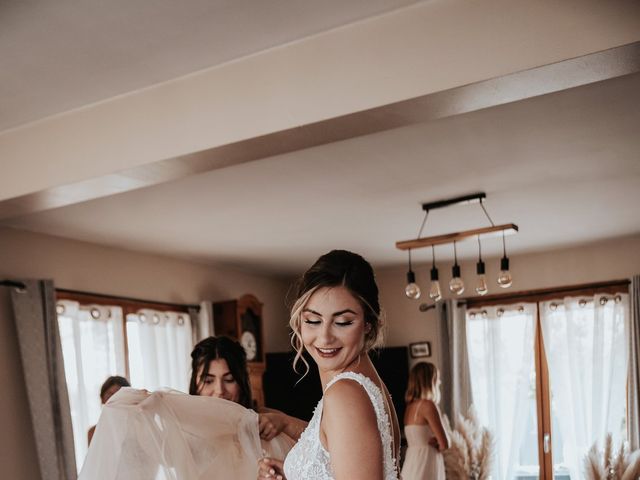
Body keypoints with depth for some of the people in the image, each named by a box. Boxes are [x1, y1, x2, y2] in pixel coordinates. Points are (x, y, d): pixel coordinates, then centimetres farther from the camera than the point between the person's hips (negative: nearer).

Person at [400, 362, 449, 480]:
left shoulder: (410, 406, 13)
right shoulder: (428, 405, -11)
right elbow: (444, 443, -10)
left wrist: (434, 441, -4)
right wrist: (437, 445, 10)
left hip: (411, 469, 8)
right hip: (425, 470, -8)